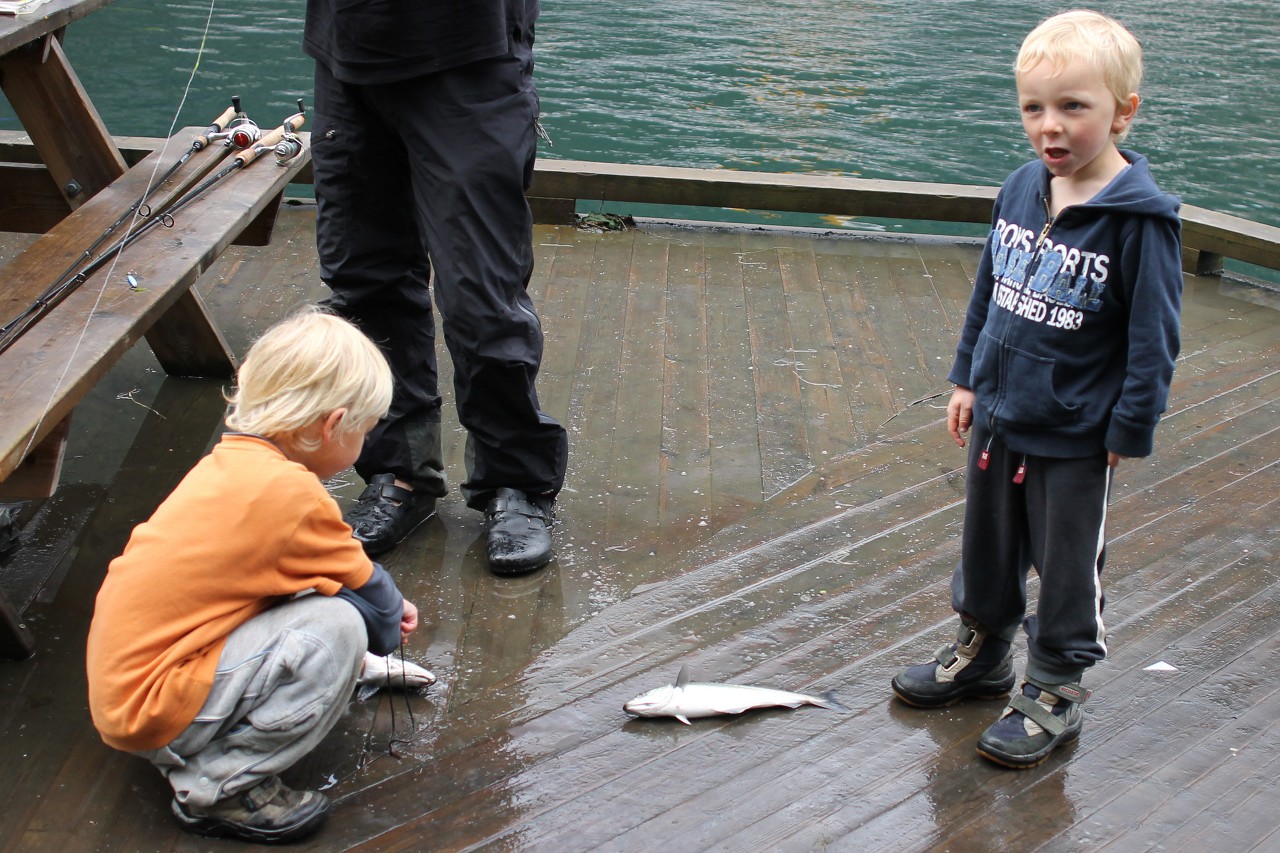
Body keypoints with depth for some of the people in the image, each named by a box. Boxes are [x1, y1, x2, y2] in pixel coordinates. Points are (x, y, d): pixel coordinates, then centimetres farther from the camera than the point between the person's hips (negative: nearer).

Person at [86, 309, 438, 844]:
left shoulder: (232, 461, 6)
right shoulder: (289, 493, -21)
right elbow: (366, 590, -6)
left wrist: (387, 609, 27)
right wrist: (388, 628, 15)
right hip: (150, 712, -9)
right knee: (336, 627, -21)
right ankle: (218, 789, -13)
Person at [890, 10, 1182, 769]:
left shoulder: (1140, 218, -20)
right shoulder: (1022, 189, -1)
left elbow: (1153, 338, -15)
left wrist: (1129, 430, -13)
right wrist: (968, 377, 13)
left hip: (1076, 441, -6)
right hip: (997, 419, 6)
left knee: (1068, 567, 9)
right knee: (987, 548, 22)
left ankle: (1056, 693, 26)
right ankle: (983, 650, 44)